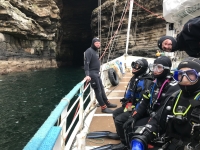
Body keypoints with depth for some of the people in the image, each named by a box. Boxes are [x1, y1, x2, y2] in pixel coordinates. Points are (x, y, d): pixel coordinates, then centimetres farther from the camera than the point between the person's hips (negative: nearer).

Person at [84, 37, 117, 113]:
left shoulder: (96, 51, 13)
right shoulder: (89, 51, -14)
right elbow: (86, 63, -23)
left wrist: (97, 72, 19)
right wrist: (87, 75, -31)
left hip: (97, 73, 9)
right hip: (92, 74, -9)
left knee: (102, 89, 19)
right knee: (98, 90, -3)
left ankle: (107, 103, 34)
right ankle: (103, 107, 5)